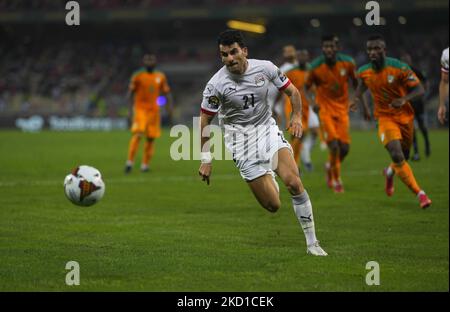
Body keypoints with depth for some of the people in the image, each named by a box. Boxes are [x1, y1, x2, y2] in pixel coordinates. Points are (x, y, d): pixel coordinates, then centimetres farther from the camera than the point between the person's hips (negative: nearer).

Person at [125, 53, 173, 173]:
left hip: (154, 110, 4)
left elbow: (167, 94, 13)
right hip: (140, 109, -4)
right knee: (137, 135, -18)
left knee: (151, 138, 4)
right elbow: (130, 92, 0)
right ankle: (130, 162, -14)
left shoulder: (161, 77, 8)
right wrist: (130, 108, -11)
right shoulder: (138, 76, -1)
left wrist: (169, 108, 2)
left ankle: (145, 164, 15)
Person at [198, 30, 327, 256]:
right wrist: (206, 160, -6)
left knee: (293, 182, -21)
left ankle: (312, 243, -9)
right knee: (273, 205, -7)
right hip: (240, 138, -2)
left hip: (268, 129, 2)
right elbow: (205, 121, -5)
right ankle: (269, 178, 33)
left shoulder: (265, 68, -7)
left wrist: (297, 117, -11)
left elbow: (292, 91, 7)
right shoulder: (216, 84, -14)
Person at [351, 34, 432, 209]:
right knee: (397, 156, -20)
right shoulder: (364, 72, -6)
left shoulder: (399, 68, -18)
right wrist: (357, 99, -6)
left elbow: (420, 90, -15)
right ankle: (419, 194, -13)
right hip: (385, 118, 0)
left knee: (404, 156, 15)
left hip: (405, 117, 0)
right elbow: (361, 86, 17)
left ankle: (390, 172, 51)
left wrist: (404, 99, -33)